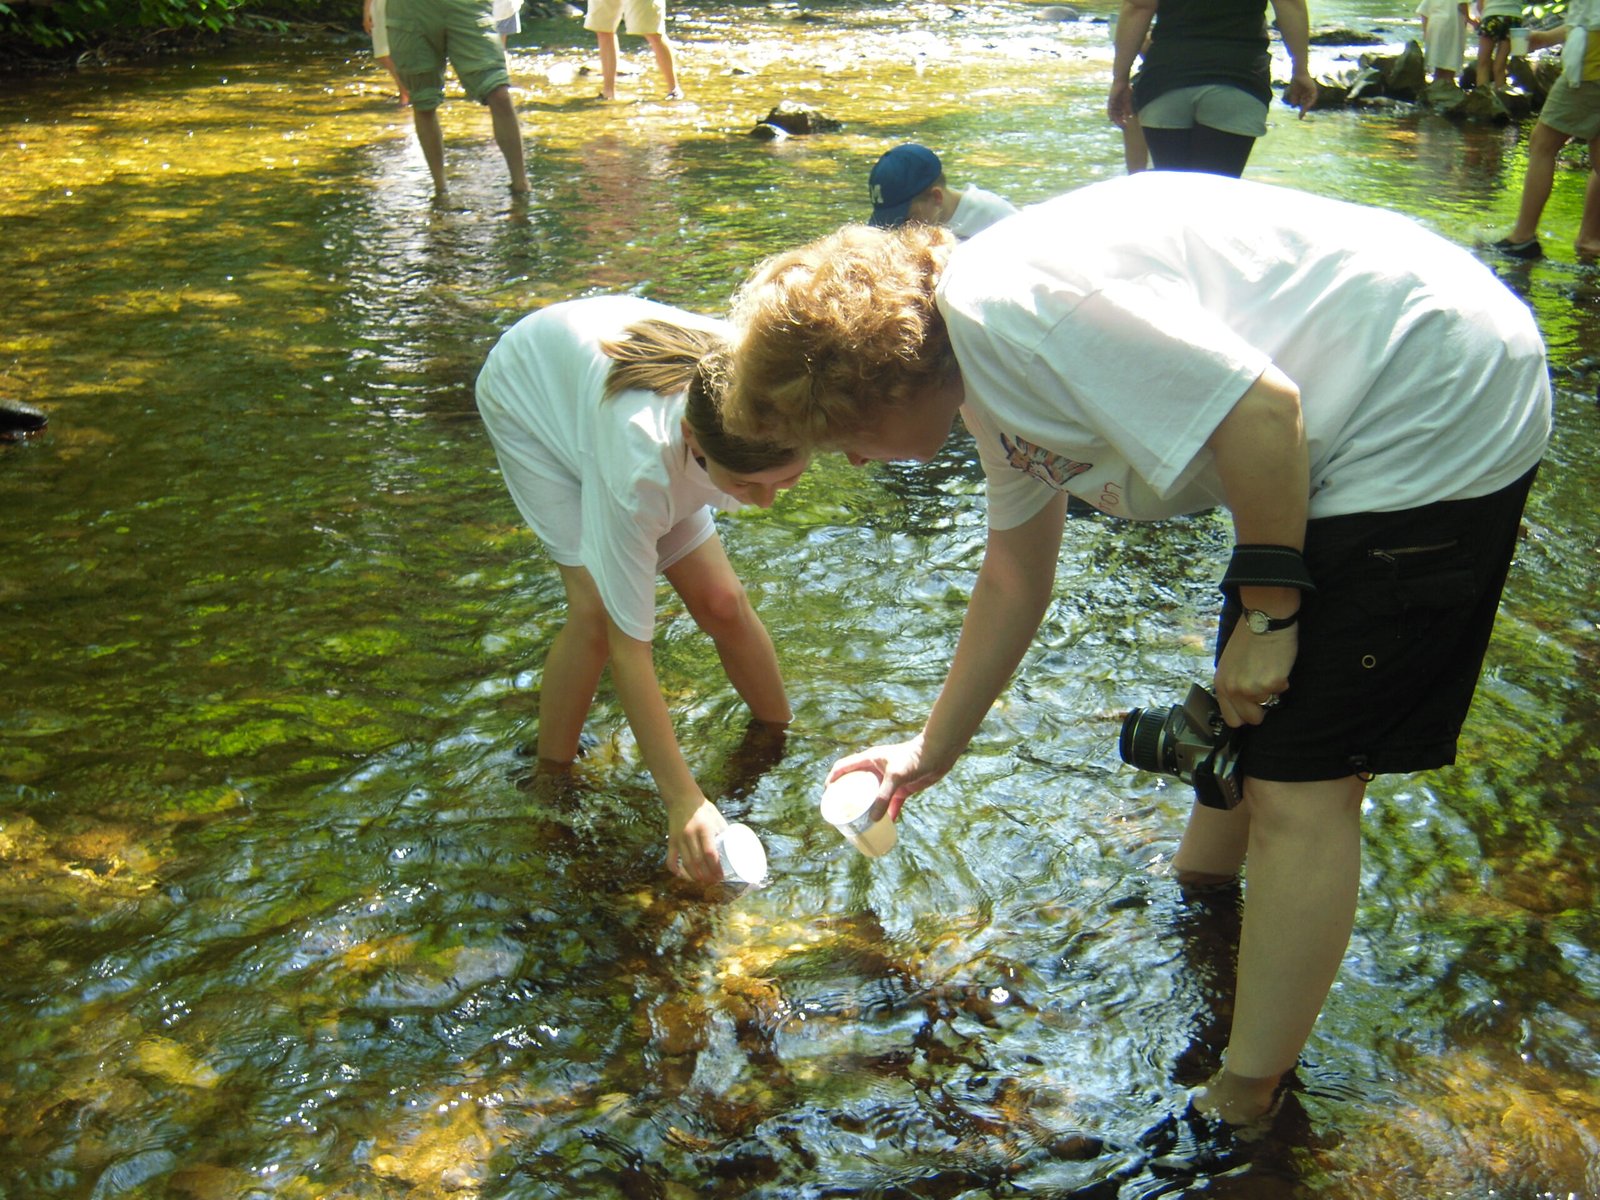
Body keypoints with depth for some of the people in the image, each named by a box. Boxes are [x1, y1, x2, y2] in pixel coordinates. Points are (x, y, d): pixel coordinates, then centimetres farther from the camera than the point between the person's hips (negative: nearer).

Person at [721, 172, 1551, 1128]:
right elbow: (1015, 583, 20)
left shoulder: (1013, 303, -23)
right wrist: (932, 753, 28)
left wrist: (1267, 612, -15)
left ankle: (1244, 1108, 7)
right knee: (1248, 713, 24)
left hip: (1443, 413, -10)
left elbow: (1261, 412, -27)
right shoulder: (988, 376, 9)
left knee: (1301, 786, -6)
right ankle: (1198, 893, 47)